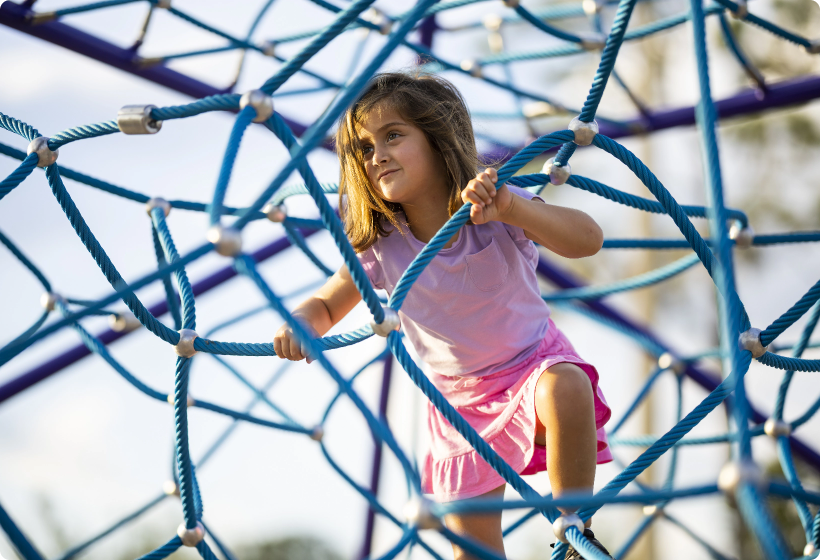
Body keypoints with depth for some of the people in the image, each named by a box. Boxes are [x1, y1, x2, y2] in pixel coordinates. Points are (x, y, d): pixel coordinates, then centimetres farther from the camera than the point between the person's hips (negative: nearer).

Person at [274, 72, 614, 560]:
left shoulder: (496, 211, -22)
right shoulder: (380, 248, -13)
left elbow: (588, 239, -36)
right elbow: (326, 304, 2)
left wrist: (509, 207, -52)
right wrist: (300, 321, -23)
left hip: (534, 362, -3)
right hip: (462, 401, 3)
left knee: (566, 390, -39)